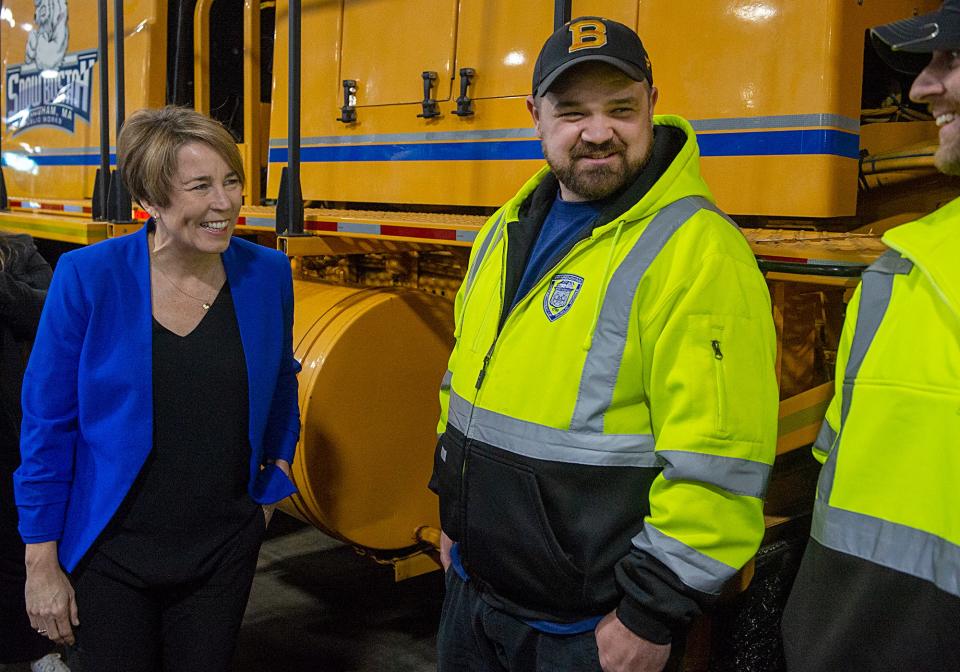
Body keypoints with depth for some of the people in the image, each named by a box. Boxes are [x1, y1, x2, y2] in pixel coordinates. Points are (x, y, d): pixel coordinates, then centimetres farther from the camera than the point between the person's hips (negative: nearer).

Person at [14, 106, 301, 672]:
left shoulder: (266, 274, -7)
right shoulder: (87, 278, -14)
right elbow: (46, 426, -8)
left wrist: (273, 480, 8)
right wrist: (41, 563, -6)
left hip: (225, 551, 2)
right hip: (111, 556, -2)